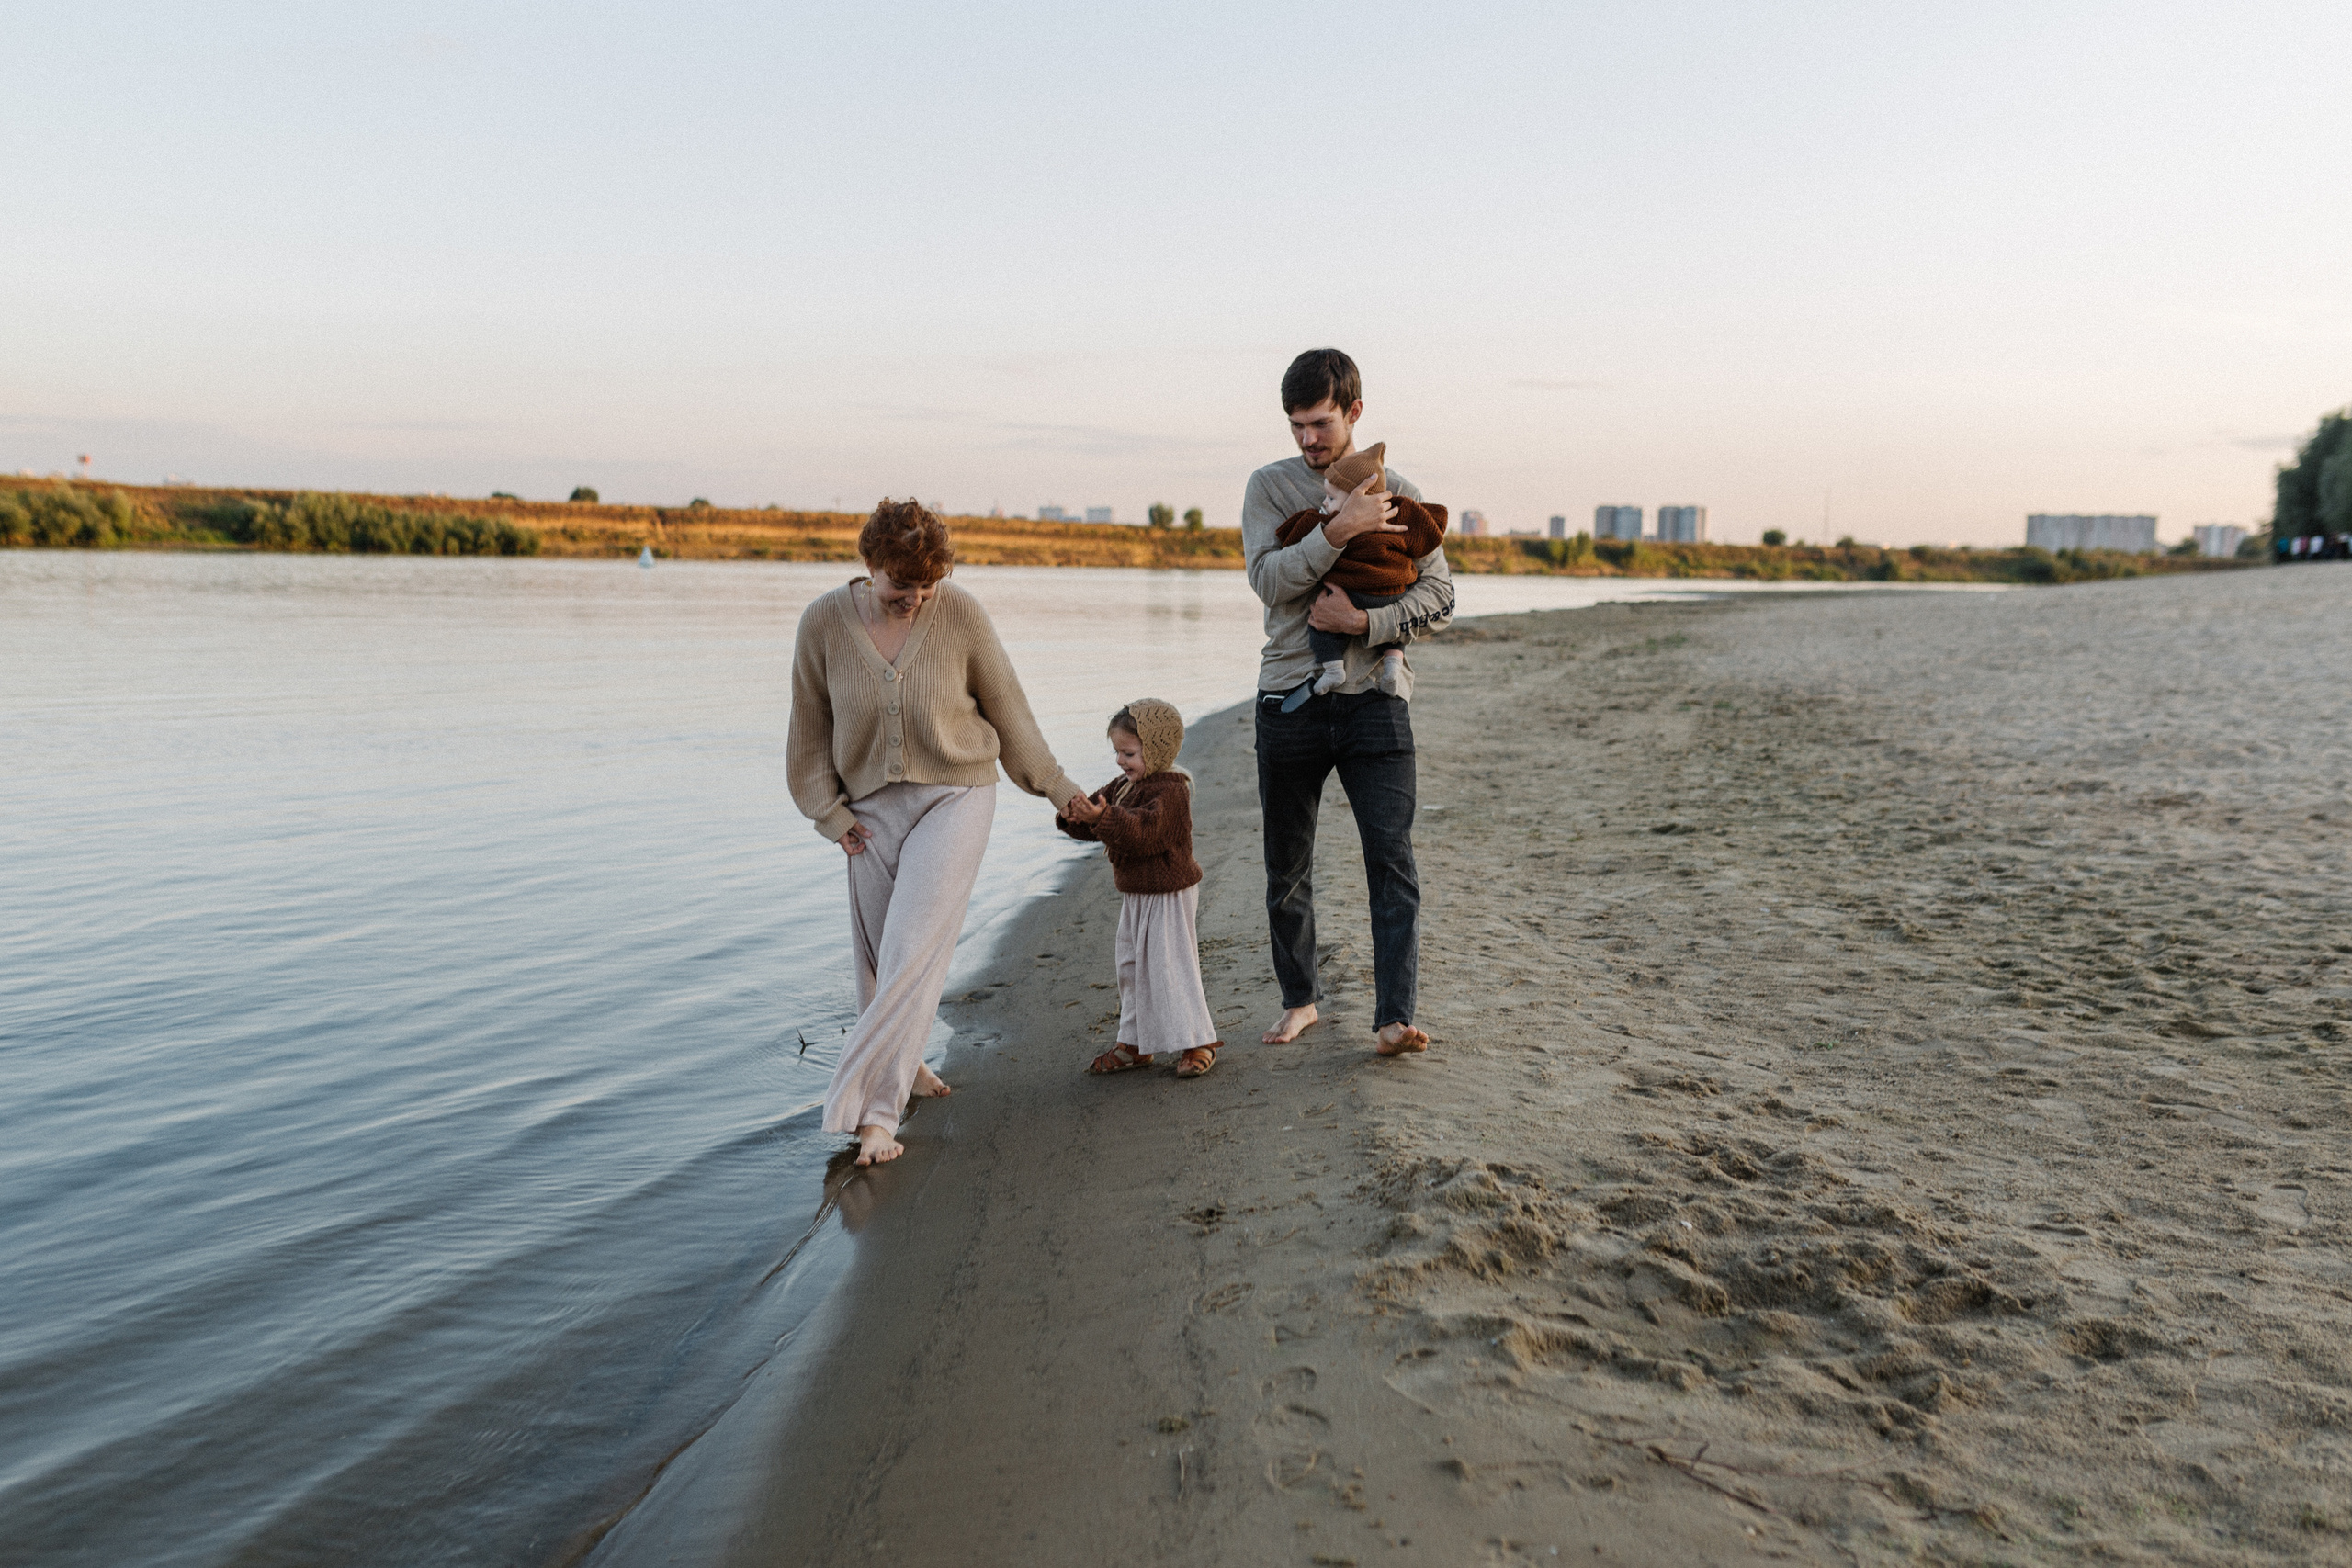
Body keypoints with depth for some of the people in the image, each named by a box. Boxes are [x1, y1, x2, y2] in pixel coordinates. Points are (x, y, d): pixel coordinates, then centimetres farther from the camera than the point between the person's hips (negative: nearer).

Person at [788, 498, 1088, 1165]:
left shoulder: (961, 614, -10)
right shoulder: (823, 622, -7)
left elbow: (1005, 706, 1)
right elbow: (810, 727, 5)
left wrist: (1055, 785, 7)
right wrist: (828, 810, 4)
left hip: (956, 794, -3)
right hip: (872, 805, 3)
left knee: (915, 949, -13)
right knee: (877, 955, 9)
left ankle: (876, 1108, -12)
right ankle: (902, 1064, 35)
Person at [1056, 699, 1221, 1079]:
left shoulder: (1169, 790, -20)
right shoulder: (1122, 786, 9)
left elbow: (1144, 830, -34)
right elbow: (1095, 826, 10)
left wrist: (1104, 817, -47)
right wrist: (1073, 817, -12)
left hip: (1168, 894, -9)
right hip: (1134, 894, 10)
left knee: (1170, 966, -6)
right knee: (1132, 967, 14)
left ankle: (1199, 1041, 6)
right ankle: (1136, 1044, 25)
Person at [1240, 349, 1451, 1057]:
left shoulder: (1398, 493, 6)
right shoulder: (1271, 486, 5)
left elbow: (1438, 596, 0)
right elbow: (1268, 578, -11)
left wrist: (1364, 623, -15)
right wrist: (1337, 531, -23)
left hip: (1374, 694, -1)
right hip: (1290, 697, 1)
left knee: (1392, 859, -10)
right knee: (1287, 866, 9)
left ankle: (1395, 1017, -8)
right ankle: (1300, 998, 26)